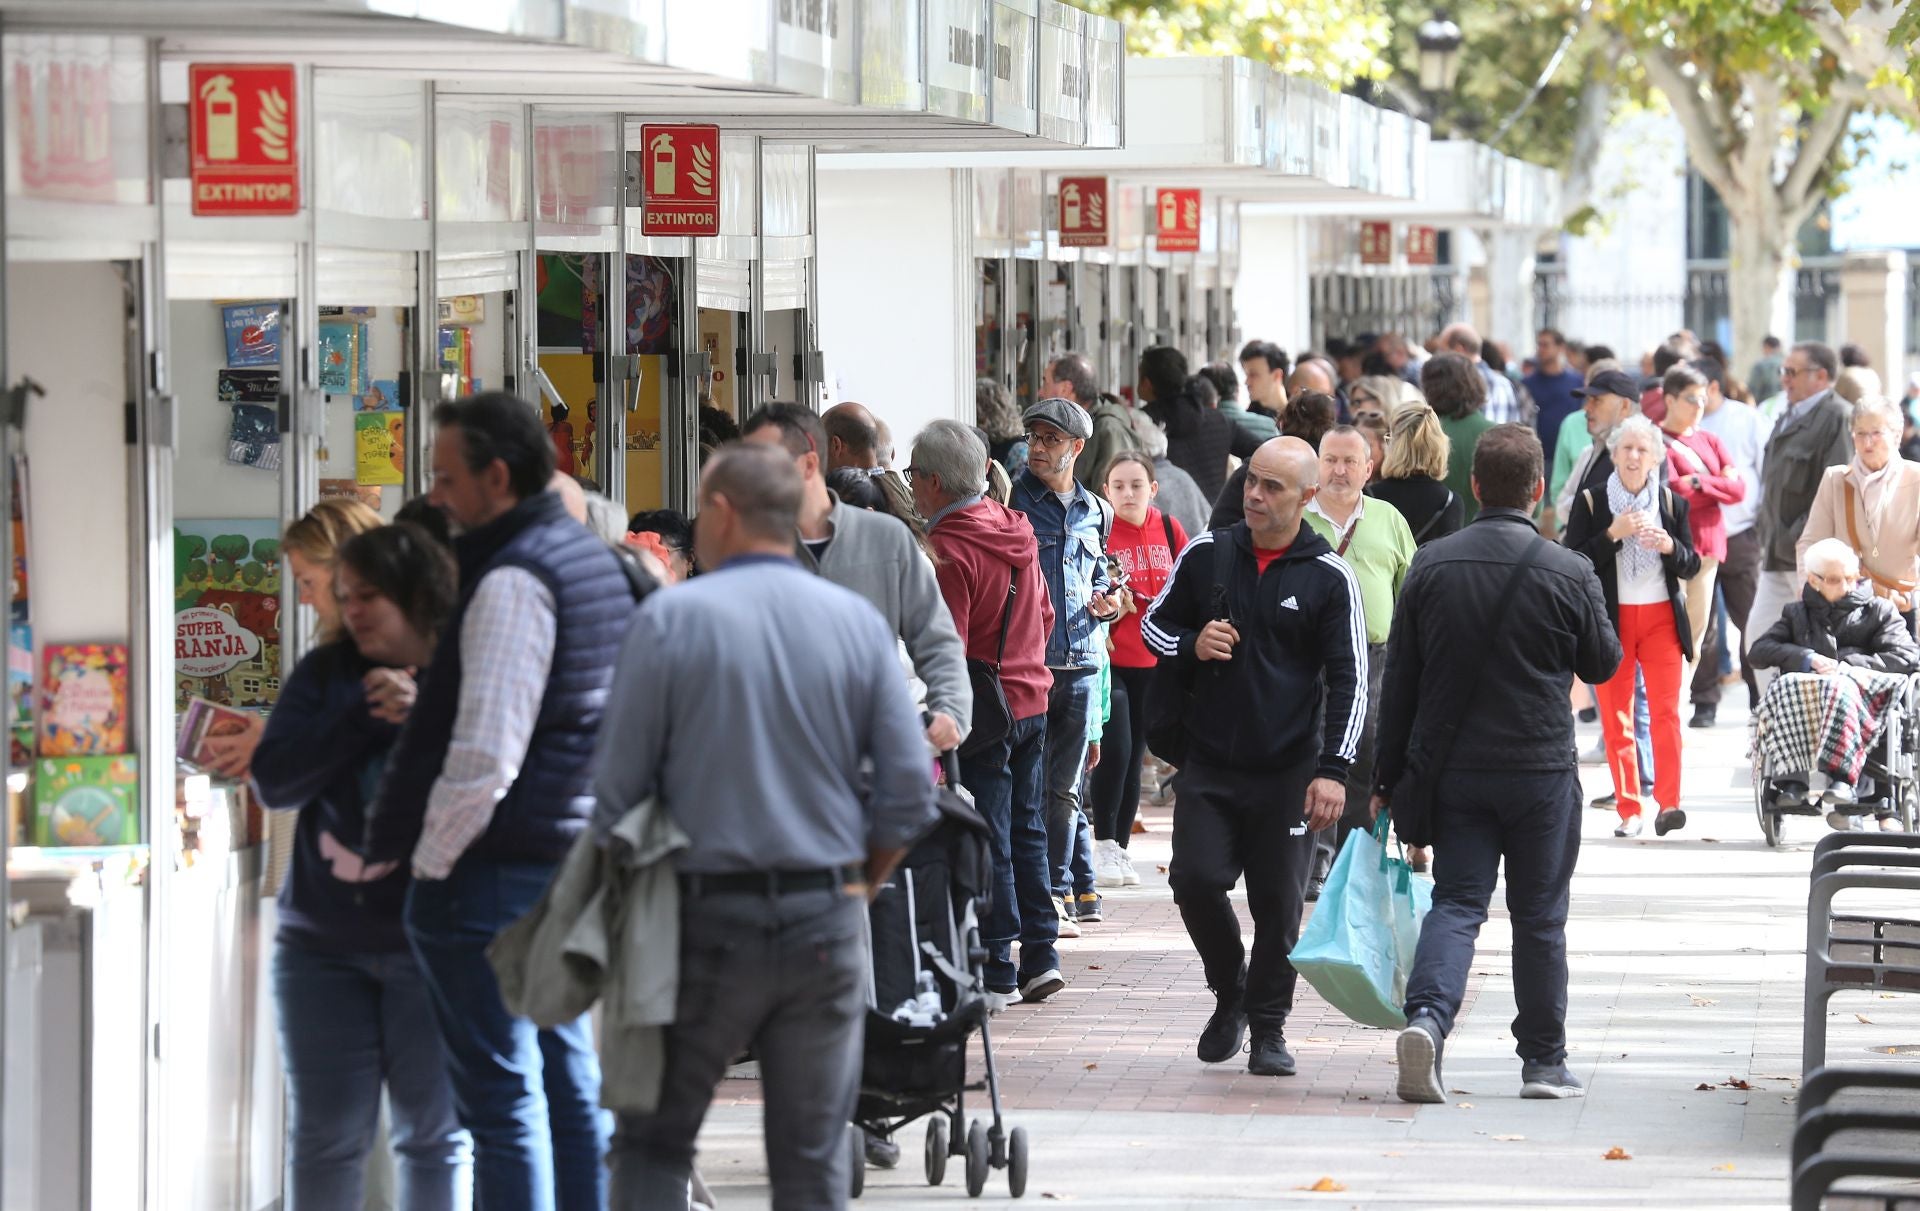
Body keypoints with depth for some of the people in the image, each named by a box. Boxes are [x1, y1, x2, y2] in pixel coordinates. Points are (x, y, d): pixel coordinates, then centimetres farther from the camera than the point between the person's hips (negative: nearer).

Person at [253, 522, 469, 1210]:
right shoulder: (326, 675, 7)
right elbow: (274, 783, -3)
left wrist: (423, 718, -23)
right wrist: (362, 718, -12)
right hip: (323, 942, 3)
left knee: (434, 1133, 4)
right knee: (325, 1134, 5)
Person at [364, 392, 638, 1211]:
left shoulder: (512, 580, -16)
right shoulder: (593, 558, 14)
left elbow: (485, 752, -21)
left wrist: (428, 859, -11)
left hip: (498, 870, -10)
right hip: (574, 859, 10)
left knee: (501, 1096, -7)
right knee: (569, 1084, 13)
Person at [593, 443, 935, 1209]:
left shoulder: (670, 619, -6)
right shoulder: (858, 622, 3)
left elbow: (616, 791, -7)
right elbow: (909, 794, 1)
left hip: (704, 921, -3)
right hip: (826, 928, 3)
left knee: (653, 1143, 8)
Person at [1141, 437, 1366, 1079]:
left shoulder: (1329, 578, -2)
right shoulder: (1205, 555, 5)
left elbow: (1349, 682, -2)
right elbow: (1154, 624, 16)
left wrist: (1333, 770, -10)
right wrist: (1191, 646, -7)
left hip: (1289, 772, -2)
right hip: (1209, 763, 2)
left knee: (1279, 902, 1)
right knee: (1195, 880, -9)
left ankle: (1268, 1026, 16)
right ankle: (1230, 994, 16)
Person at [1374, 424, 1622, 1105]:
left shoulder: (1430, 567, -1)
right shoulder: (1568, 574, -10)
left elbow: (1399, 681, 3)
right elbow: (1604, 665, 5)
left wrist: (1388, 779, 10)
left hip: (1450, 768, 2)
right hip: (1540, 768, -2)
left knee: (1456, 902, 4)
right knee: (1539, 916, 9)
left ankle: (1426, 1016, -21)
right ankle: (1543, 1060, 16)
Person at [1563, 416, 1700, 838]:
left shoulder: (1672, 503, 8)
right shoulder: (1590, 502, 2)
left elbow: (1691, 566, 8)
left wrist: (1669, 546, -13)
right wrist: (1613, 534, -17)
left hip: (1662, 617, 1)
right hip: (1610, 620, -1)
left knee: (1666, 710, -10)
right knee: (1615, 719, 0)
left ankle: (1668, 803, -13)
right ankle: (1629, 810, 5)